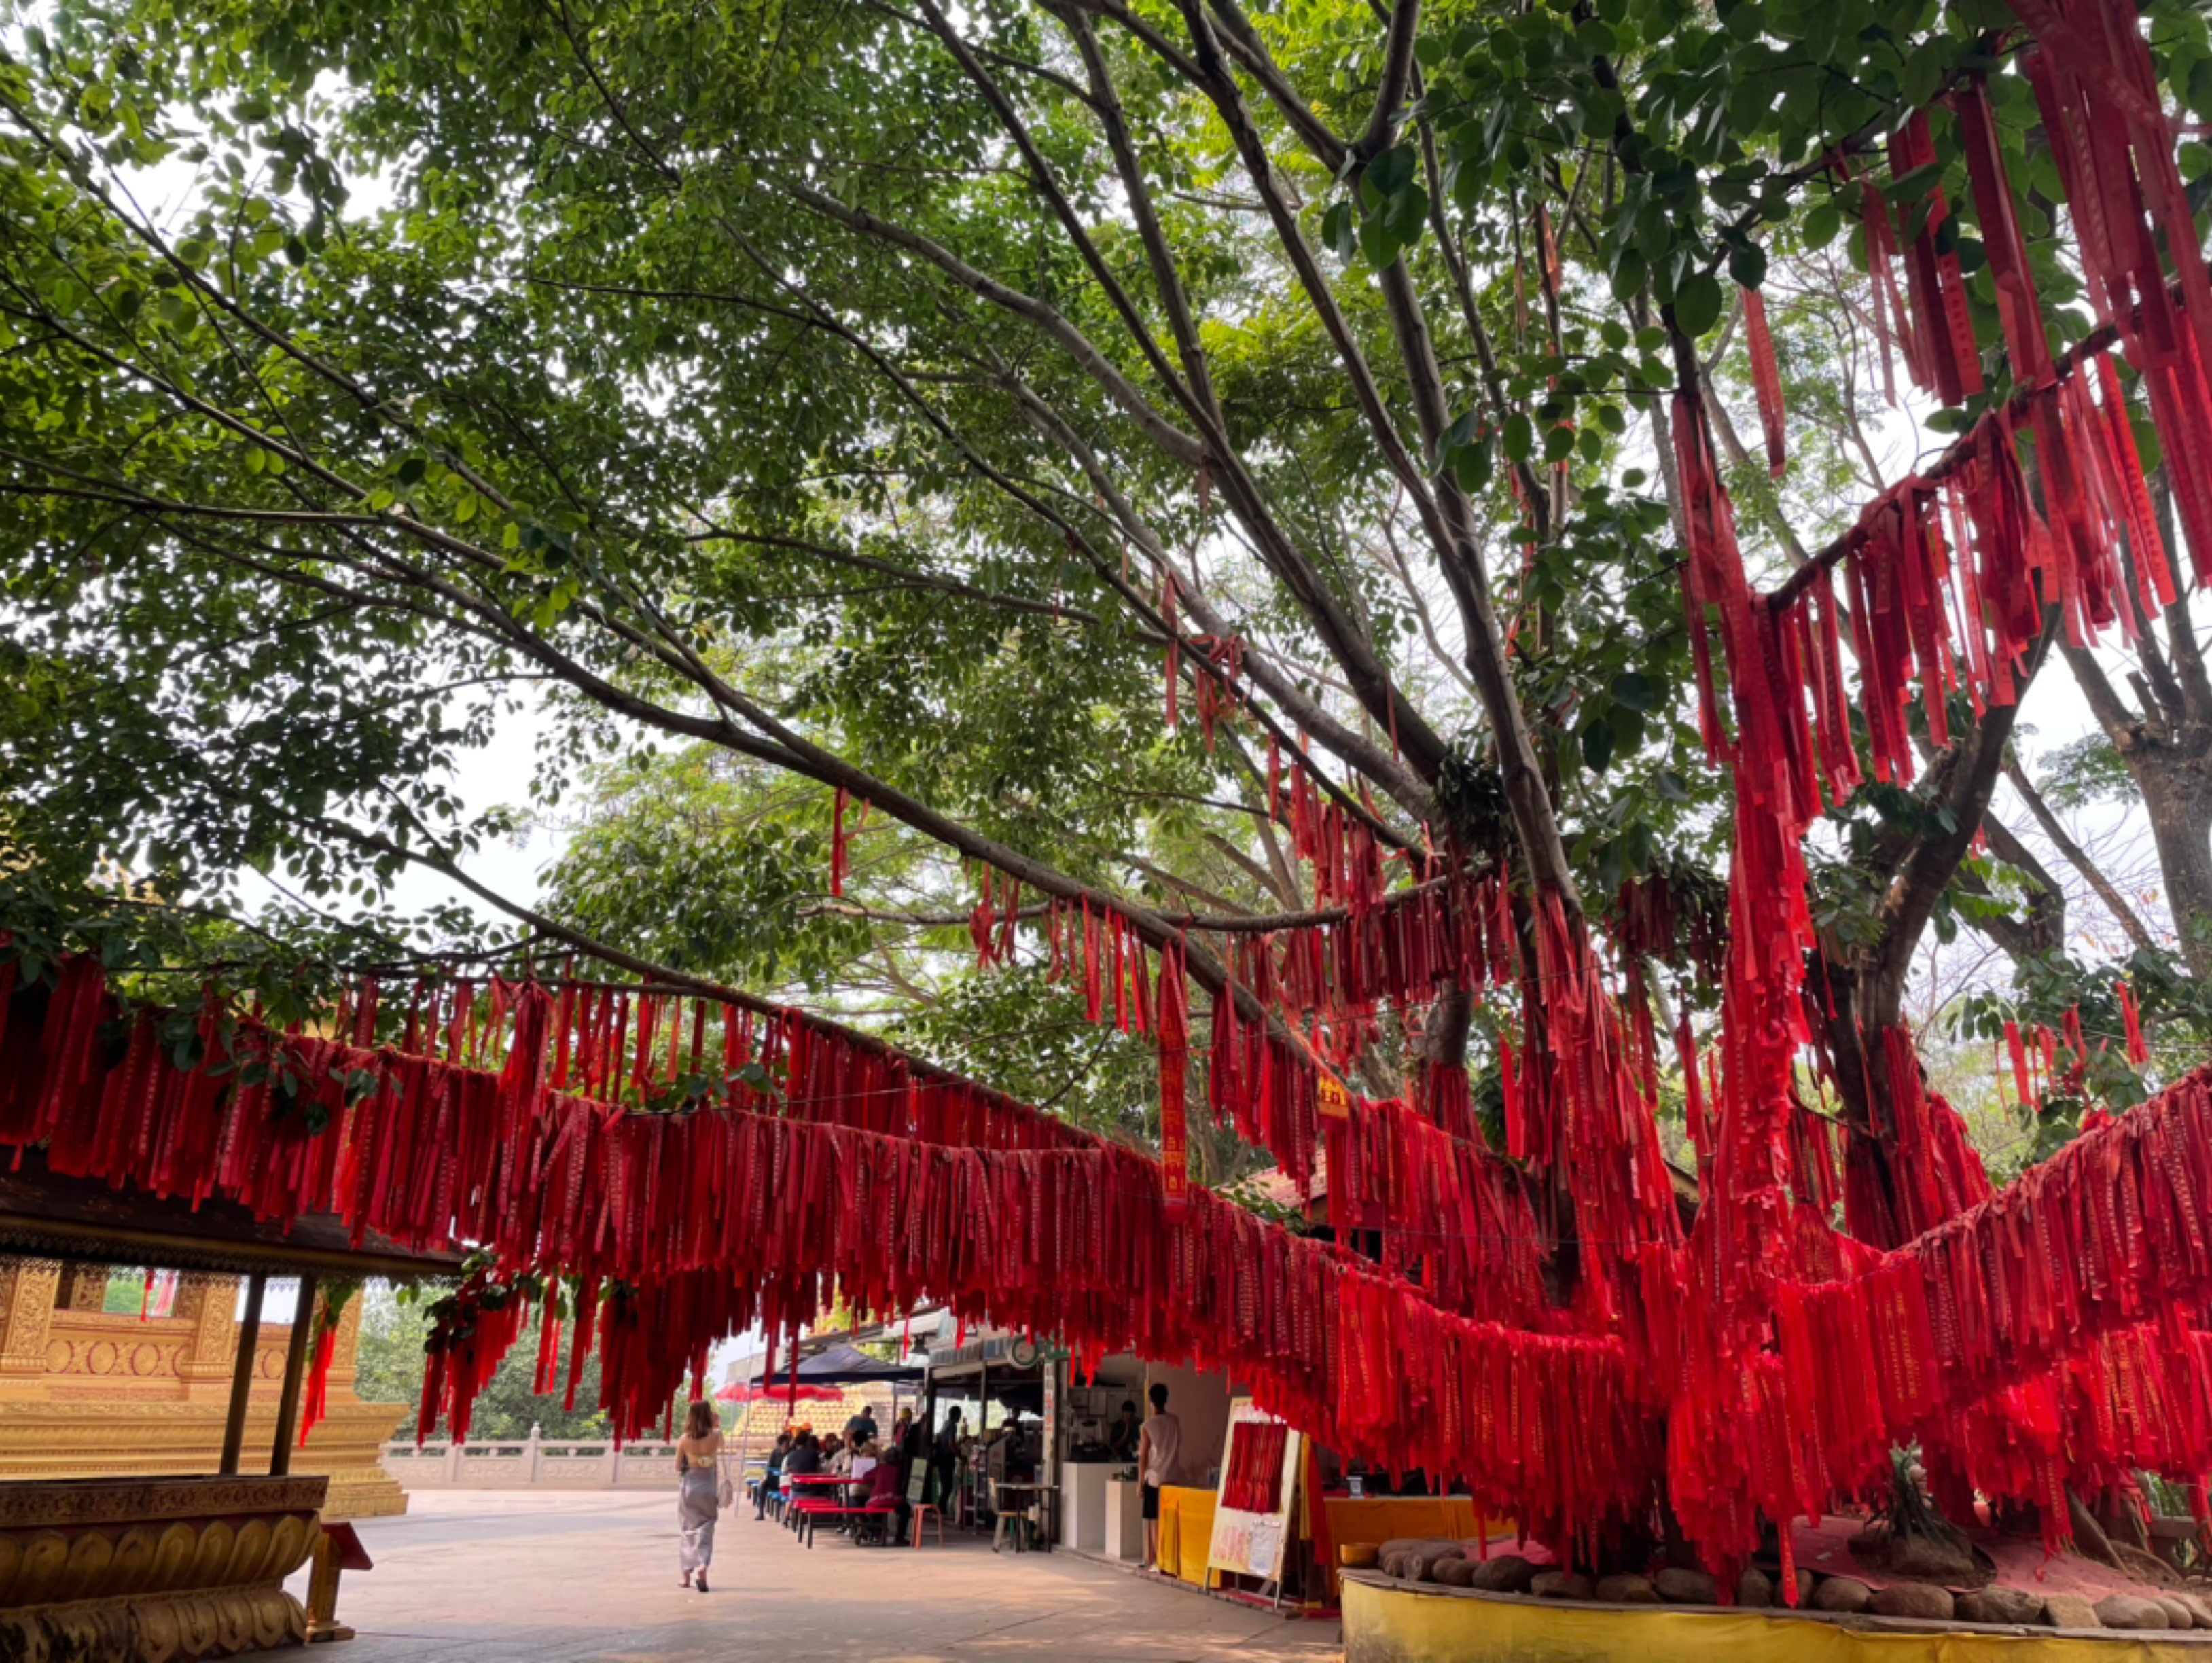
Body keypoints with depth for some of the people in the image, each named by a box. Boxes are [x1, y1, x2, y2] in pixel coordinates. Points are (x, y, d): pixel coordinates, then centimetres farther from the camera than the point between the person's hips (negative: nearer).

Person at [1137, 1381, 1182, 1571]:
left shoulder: (1148, 1426, -10)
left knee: (1155, 1522, 2)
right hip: (1171, 1478, 4)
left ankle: (1158, 1561, 0)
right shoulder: (1176, 1423, 2)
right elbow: (1179, 1452, 11)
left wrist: (1140, 1482, -2)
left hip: (1154, 1479, -4)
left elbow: (1143, 1457, -8)